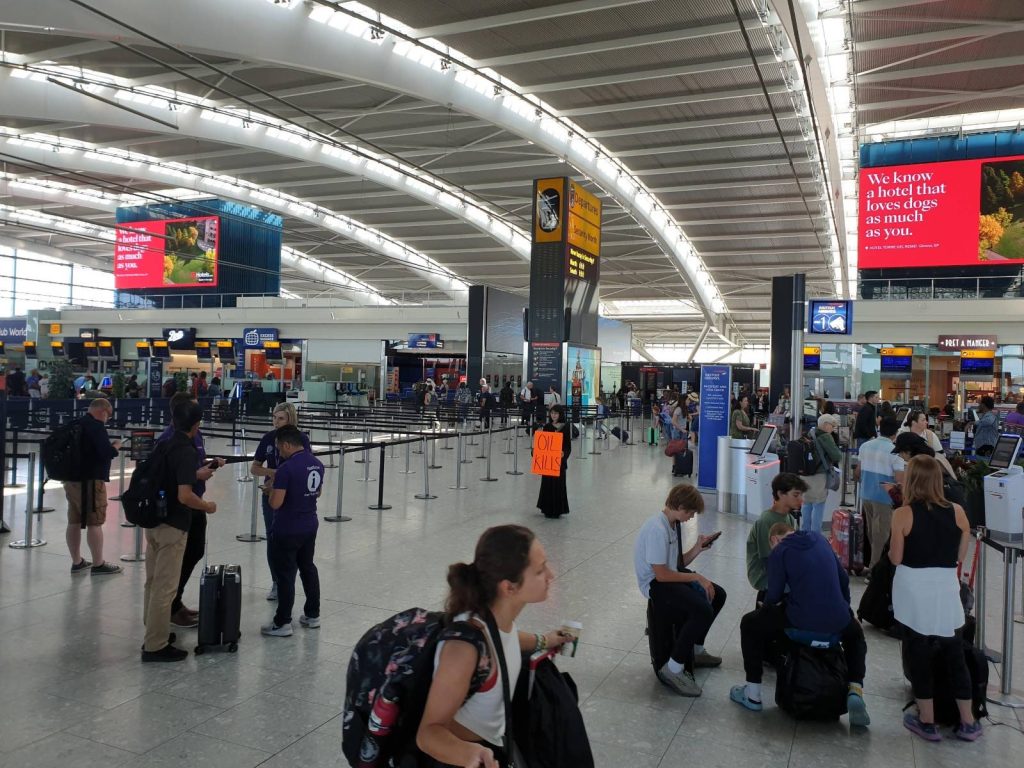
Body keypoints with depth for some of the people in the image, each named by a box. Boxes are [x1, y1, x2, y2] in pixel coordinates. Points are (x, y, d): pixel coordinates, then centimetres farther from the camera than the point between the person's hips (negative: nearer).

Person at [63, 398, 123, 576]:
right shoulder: (96, 426, -14)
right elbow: (107, 453, -21)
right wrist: (116, 446, -2)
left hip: (71, 478, 9)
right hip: (90, 480, -9)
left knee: (74, 522, 13)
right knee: (94, 523, -3)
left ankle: (77, 562, 22)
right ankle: (98, 564, 2)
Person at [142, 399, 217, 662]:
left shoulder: (163, 445, 6)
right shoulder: (187, 452, -20)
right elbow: (184, 496, -26)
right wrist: (207, 506, -8)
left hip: (154, 520, 9)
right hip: (172, 525, -9)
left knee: (153, 582, 19)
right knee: (165, 587, -1)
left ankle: (153, 633, 32)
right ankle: (155, 646, 7)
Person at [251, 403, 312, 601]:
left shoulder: (301, 438, -11)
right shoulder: (268, 438, 0)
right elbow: (254, 468, 5)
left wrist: (278, 482, -18)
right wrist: (272, 472, -16)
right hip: (270, 496, 4)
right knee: (272, 539, 10)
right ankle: (276, 583, 25)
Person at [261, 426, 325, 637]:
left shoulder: (286, 469, -22)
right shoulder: (317, 464, 3)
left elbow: (275, 503, -22)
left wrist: (272, 488, -4)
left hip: (286, 530, -7)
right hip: (310, 525, 7)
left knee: (285, 575, 2)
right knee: (308, 568, 19)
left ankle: (282, 623, 10)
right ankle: (313, 615, 28)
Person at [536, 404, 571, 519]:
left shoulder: (565, 428, -2)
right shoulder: (547, 427, 6)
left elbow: (568, 445, -4)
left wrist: (564, 453, -22)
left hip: (560, 459, -2)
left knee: (559, 484, 1)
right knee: (547, 483, 5)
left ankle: (558, 509, 12)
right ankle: (548, 509, 17)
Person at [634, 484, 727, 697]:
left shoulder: (670, 525, 5)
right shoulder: (657, 530, -25)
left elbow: (677, 564, 10)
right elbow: (661, 574, -25)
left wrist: (697, 548, -3)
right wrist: (696, 577, -17)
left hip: (670, 578, 11)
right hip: (656, 585, -11)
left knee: (718, 595, 15)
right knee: (703, 610, -27)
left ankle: (695, 651, 33)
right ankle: (673, 670, -15)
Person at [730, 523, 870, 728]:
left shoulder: (780, 550, 1)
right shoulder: (820, 539, 15)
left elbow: (774, 595, -1)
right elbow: (844, 578, 18)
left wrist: (767, 603, 22)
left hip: (801, 622, -4)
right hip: (838, 622, 4)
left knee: (749, 624, 18)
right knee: (855, 634, 39)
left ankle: (752, 694, 18)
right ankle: (855, 690, 14)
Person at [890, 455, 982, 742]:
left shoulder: (903, 514, -11)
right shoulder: (957, 512, -2)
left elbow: (896, 558, -7)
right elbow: (960, 556, 5)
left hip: (915, 592, -3)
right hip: (946, 590, 3)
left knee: (918, 655, 10)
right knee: (955, 656, 16)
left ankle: (927, 722, 19)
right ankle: (968, 723, 25)